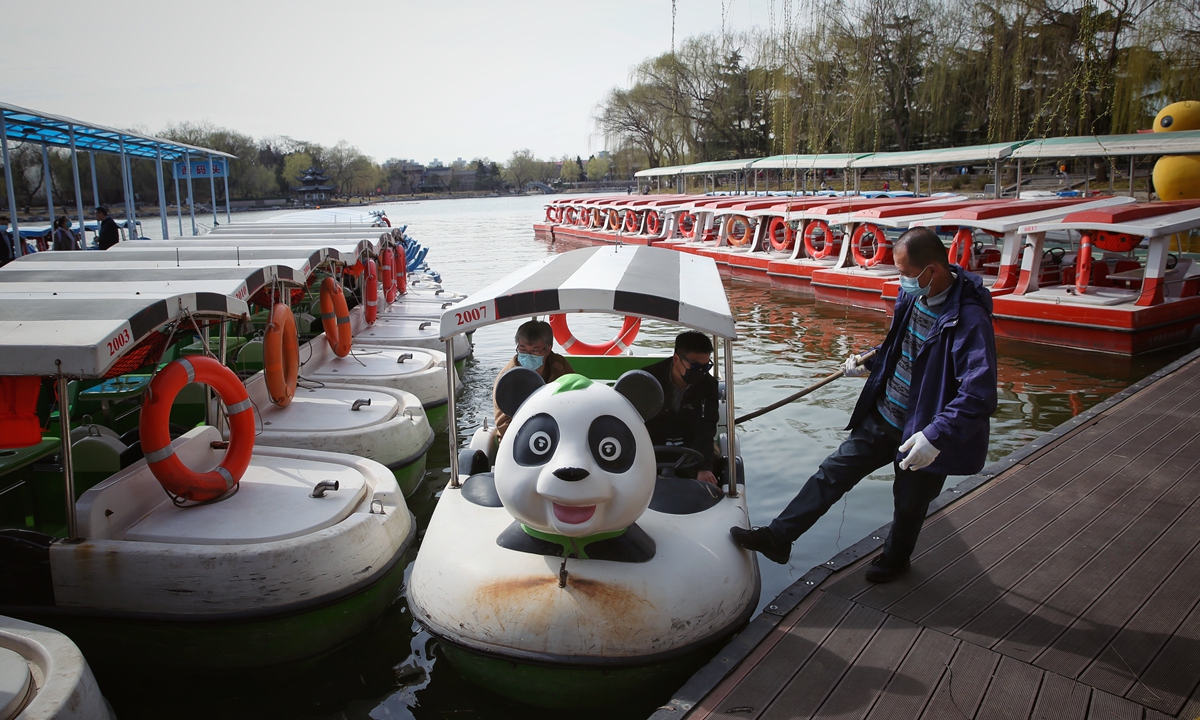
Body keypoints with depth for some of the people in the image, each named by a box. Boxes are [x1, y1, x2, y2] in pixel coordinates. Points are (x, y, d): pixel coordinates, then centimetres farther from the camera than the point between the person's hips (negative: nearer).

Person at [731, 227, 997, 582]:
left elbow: (979, 393, -34)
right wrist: (870, 364, 17)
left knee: (909, 506, 16)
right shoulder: (914, 294, -3)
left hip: (922, 436, -7)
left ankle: (895, 560, 45)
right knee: (834, 471, 7)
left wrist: (936, 436, -42)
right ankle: (778, 537, 14)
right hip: (883, 417, 7)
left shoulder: (969, 319, -28)